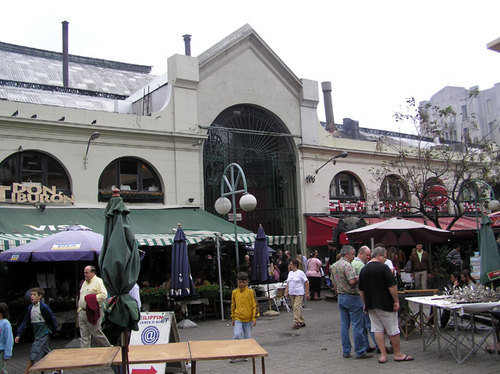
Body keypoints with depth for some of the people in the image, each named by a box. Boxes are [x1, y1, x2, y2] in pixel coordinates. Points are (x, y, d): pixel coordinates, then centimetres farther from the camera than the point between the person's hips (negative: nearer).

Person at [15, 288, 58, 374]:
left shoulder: (43, 307, -15)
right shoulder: (30, 308, 7)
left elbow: (52, 319, -8)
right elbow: (25, 322, 9)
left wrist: (54, 330, -1)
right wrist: (19, 334, 3)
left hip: (43, 334, -8)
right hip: (37, 334, 8)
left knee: (33, 355, -10)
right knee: (46, 353, 16)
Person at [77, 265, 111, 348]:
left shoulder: (98, 281, -7)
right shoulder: (84, 283, 18)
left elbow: (104, 295, -18)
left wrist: (91, 299, -19)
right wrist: (79, 308, 15)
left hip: (93, 313, -8)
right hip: (82, 312, 8)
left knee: (96, 333, -1)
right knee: (84, 336, 7)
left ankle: (109, 349, 15)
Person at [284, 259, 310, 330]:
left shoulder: (300, 272, -7)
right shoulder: (290, 273, 12)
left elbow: (306, 282, -7)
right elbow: (288, 283, 17)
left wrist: (307, 293, -9)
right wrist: (286, 292, 9)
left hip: (299, 293, -7)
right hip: (291, 294, 7)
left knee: (296, 307, -15)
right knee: (294, 308, 10)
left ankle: (297, 323, -10)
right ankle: (302, 322, 21)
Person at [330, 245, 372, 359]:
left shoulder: (334, 266, 12)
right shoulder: (347, 265, -17)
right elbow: (352, 281, -26)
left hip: (340, 297, 9)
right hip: (352, 297, -9)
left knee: (344, 325, 10)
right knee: (358, 325, -2)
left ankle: (346, 351, 14)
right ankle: (360, 352, 2)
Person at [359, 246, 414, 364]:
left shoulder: (363, 270, 7)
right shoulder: (383, 268, -12)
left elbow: (361, 290, 12)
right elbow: (392, 286, -16)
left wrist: (365, 303, 20)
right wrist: (396, 301, -7)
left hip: (371, 305, 6)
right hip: (385, 304, -6)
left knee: (378, 329, 8)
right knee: (393, 330, 6)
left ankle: (383, 355, 7)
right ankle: (398, 354, 16)